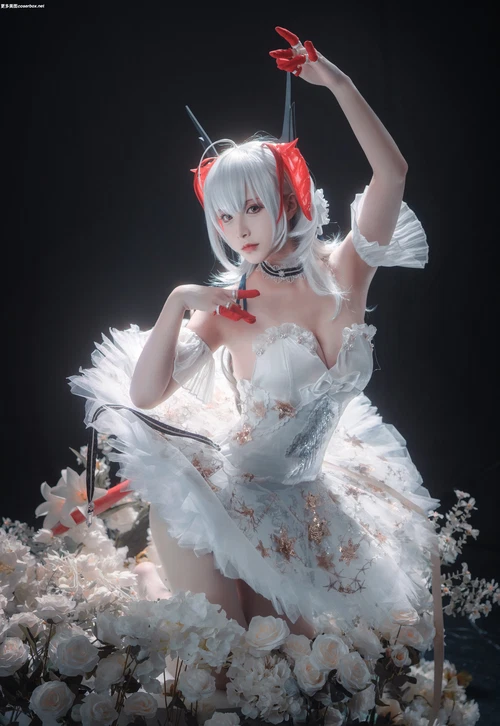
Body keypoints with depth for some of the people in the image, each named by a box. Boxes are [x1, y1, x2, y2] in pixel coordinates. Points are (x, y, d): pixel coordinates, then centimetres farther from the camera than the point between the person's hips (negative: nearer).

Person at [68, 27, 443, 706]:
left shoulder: (340, 274, -6)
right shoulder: (223, 309, -8)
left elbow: (391, 172, -19)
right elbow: (145, 395, -15)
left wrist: (338, 83, -25)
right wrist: (175, 304, -24)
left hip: (313, 497, 2)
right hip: (232, 490, -1)